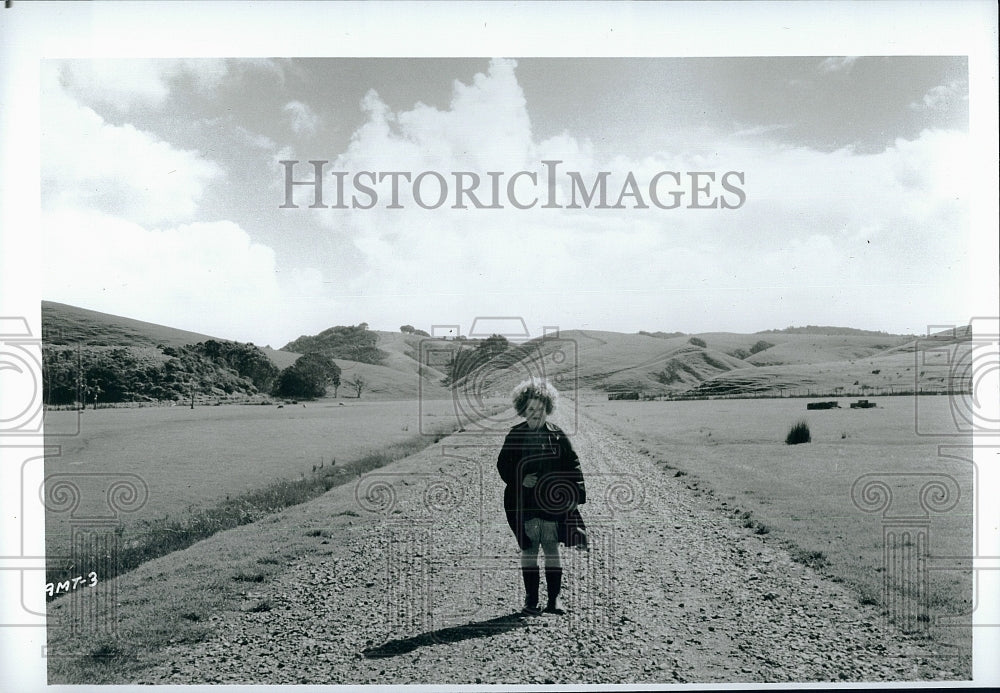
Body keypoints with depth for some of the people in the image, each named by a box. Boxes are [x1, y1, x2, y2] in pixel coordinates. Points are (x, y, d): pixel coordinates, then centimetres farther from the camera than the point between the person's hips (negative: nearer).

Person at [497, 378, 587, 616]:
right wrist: (520, 480, -13)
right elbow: (503, 465, 4)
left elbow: (572, 465, 7)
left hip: (552, 501, 0)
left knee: (552, 548, 2)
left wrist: (577, 493, -1)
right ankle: (531, 600, 15)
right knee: (529, 549, 5)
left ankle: (554, 598, 12)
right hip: (524, 502, 0)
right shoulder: (515, 435, 3)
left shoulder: (557, 434, 4)